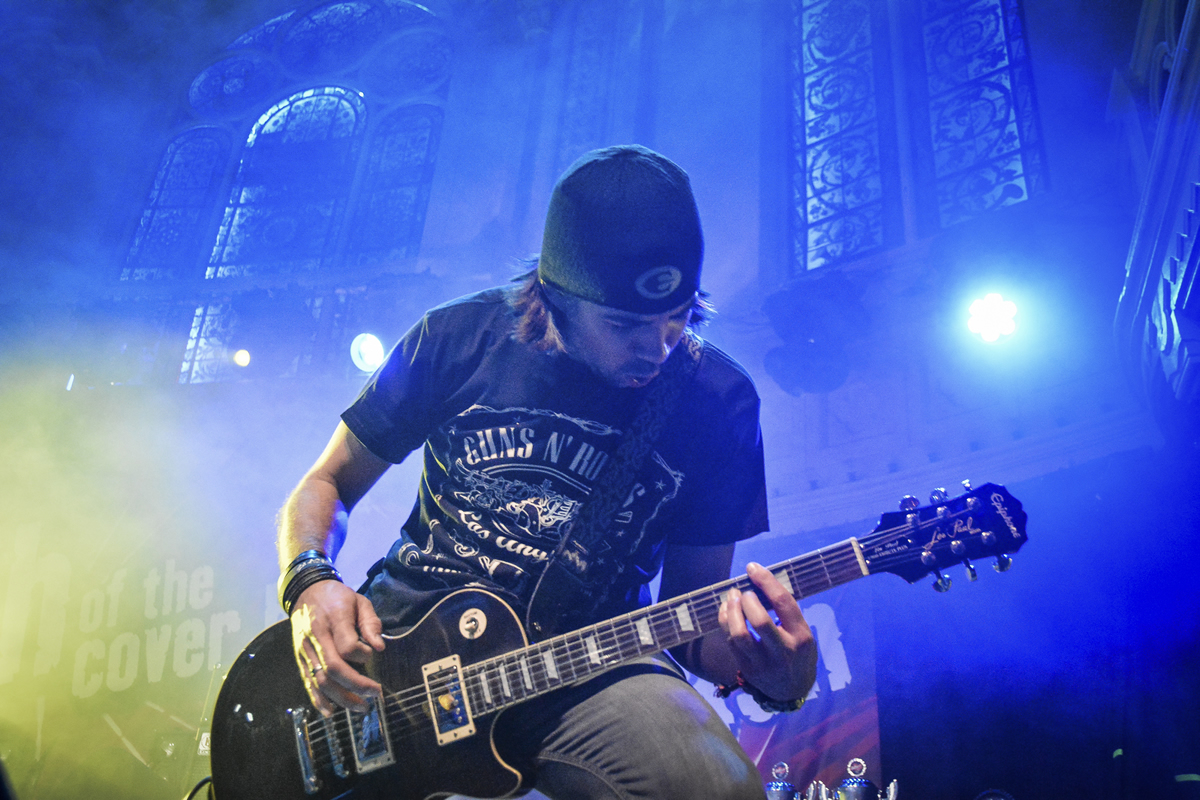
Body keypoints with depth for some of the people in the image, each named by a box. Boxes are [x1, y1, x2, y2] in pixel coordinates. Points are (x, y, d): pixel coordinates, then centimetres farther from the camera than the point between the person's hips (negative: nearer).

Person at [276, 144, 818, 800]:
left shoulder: (717, 399, -2)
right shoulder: (458, 339, -1)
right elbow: (325, 485, 10)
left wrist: (773, 675, -19)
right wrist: (310, 583, -12)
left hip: (579, 663, -1)